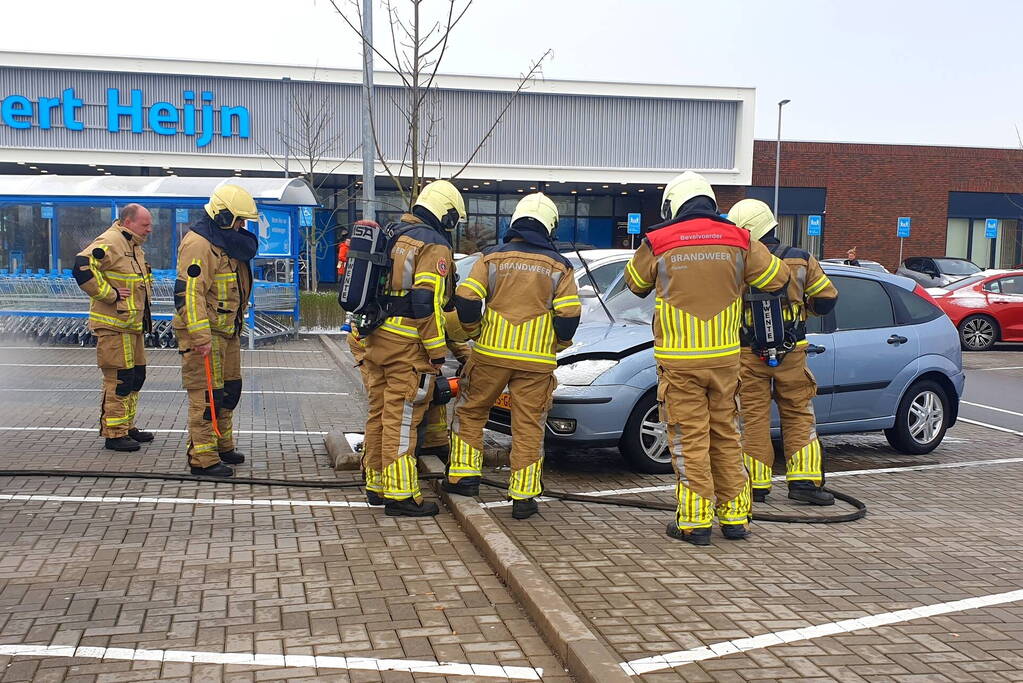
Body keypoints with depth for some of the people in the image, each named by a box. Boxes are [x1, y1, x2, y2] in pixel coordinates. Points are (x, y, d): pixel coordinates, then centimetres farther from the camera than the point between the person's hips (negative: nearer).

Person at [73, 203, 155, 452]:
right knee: (119, 380, -7)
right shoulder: (109, 243, -15)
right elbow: (83, 267, -30)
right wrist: (110, 294, -24)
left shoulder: (134, 247, 18)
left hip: (132, 325, 10)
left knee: (136, 376, 16)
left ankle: (127, 426, 27)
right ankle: (114, 434, 0)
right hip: (114, 327, -10)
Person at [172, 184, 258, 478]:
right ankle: (203, 458, -3)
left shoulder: (227, 242, 16)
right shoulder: (198, 244, -16)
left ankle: (222, 445, 32)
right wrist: (201, 337, -28)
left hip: (227, 331, 10)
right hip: (204, 332, -10)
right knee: (206, 394, -8)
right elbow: (190, 292, -23)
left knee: (228, 390, 18)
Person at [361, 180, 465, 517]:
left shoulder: (391, 235, 16)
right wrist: (437, 353, -14)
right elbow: (427, 303, -20)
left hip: (376, 338, 8)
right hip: (407, 346, -8)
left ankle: (376, 485, 26)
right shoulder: (435, 246, -11)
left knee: (379, 413, 16)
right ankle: (400, 495, 1)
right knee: (402, 419, -4)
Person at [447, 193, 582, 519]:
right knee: (528, 427, 6)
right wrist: (559, 344, 14)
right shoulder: (559, 267, 3)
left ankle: (465, 476, 17)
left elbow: (465, 299, -5)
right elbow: (569, 315, -4)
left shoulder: (491, 257, 3)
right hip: (537, 360, 0)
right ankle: (523, 496, 7)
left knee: (470, 412, 18)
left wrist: (475, 331, 11)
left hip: (491, 353, 0)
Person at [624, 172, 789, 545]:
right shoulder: (737, 241, 2)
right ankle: (735, 516, 20)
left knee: (690, 440, 2)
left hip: (679, 360, -3)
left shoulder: (658, 245, -4)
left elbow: (635, 283, 13)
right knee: (725, 436, 13)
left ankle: (695, 521, 4)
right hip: (725, 356, 3)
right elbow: (778, 277, 12)